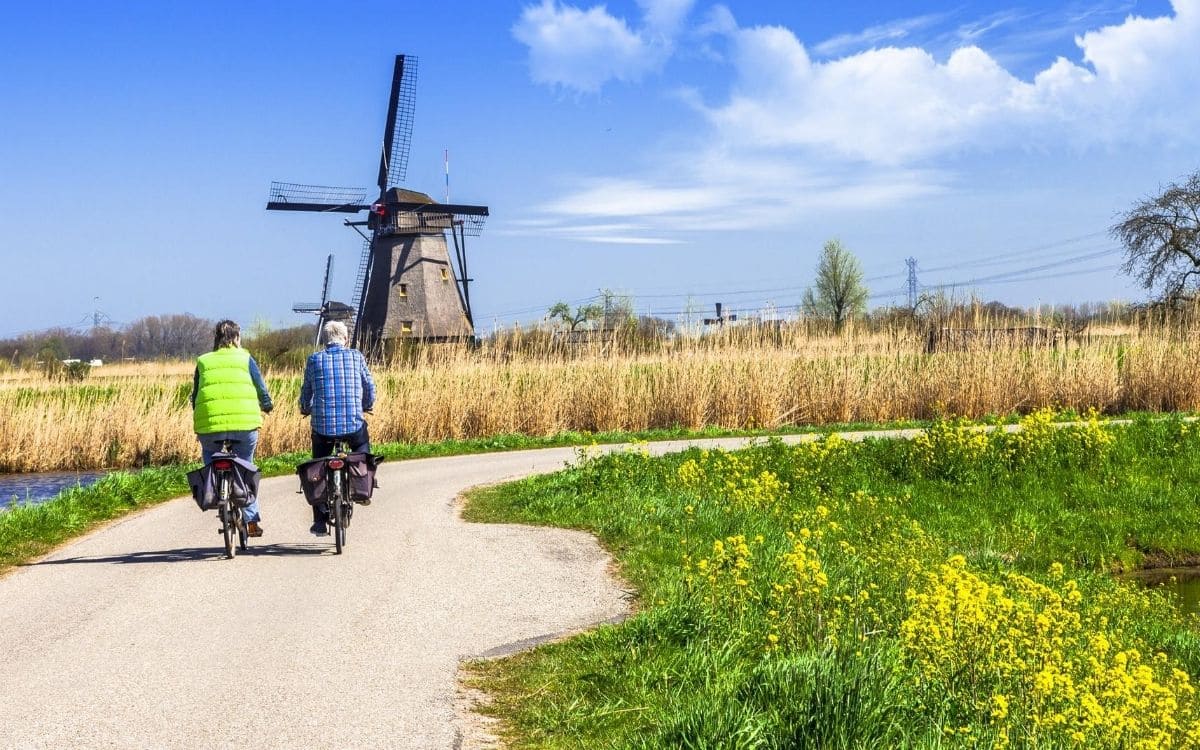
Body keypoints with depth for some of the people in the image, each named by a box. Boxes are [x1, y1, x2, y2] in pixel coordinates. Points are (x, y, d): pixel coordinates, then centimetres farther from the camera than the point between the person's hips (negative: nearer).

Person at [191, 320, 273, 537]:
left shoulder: (203, 362, 14)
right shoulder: (245, 359, 10)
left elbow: (195, 397, 17)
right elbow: (261, 390, 12)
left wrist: (198, 423, 28)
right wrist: (267, 406, 32)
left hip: (210, 423, 0)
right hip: (245, 421, 0)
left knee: (211, 462, 24)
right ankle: (252, 518, 13)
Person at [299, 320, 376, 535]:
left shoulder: (314, 360, 3)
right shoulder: (356, 356, 3)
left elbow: (306, 391, 12)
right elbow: (369, 387, 10)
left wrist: (306, 409, 34)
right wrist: (366, 406, 32)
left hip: (322, 425, 0)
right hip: (353, 424, 0)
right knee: (362, 443, 35)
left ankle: (320, 522, 15)